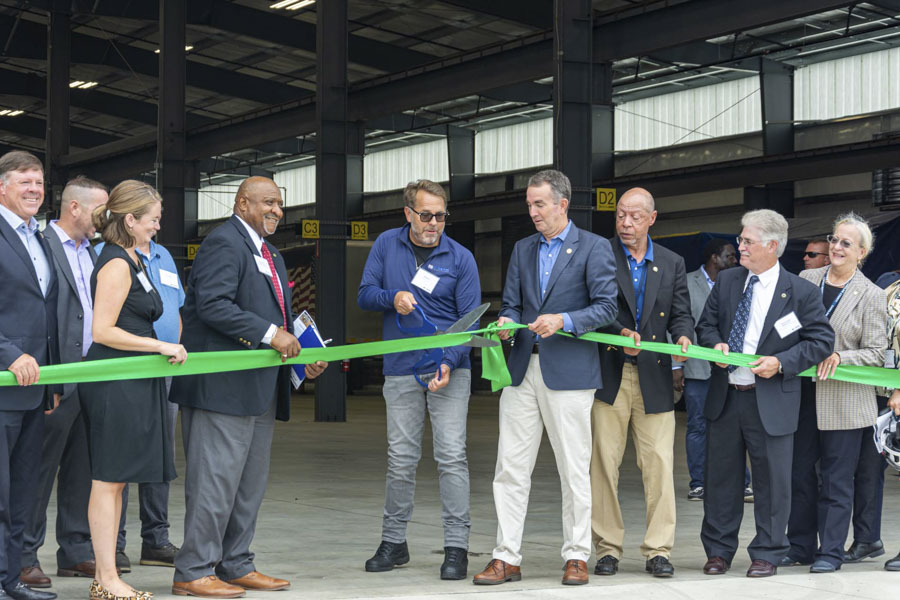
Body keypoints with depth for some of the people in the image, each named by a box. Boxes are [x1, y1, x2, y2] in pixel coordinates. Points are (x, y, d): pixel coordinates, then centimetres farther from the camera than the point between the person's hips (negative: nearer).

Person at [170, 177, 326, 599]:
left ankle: (235, 565, 21)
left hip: (261, 388, 10)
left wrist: (302, 357, 12)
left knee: (250, 483, 13)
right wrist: (269, 334, -23)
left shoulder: (269, 254, 23)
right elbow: (212, 304, -21)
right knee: (216, 480, -8)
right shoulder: (223, 243, -9)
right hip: (223, 385, -10)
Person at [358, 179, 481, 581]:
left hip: (448, 369, -2)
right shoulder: (386, 245, 5)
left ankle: (456, 547, -3)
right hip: (401, 371, 2)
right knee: (401, 459, 6)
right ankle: (394, 542, 18)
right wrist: (392, 297, -15)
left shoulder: (460, 258, -1)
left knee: (451, 456, -7)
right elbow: (364, 295, 7)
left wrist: (449, 362, -18)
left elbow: (470, 319, -3)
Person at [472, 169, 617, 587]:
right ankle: (507, 558, 5)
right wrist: (505, 322, -7)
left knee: (574, 470, 1)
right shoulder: (523, 250, 17)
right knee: (510, 467, 1)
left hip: (569, 372, -5)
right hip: (523, 369, 5)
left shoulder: (594, 248, 0)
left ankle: (577, 556, 10)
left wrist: (563, 321, -19)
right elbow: (511, 303, 15)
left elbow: (605, 307, -6)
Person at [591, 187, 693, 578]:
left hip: (654, 378, 2)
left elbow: (681, 313, 10)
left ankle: (658, 550, 6)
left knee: (659, 464, -1)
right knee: (604, 462, 0)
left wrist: (683, 337, -12)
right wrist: (621, 333, -20)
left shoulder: (672, 263, 13)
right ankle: (607, 549, 9)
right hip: (609, 376, -2)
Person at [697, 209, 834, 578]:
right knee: (721, 477, 11)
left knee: (771, 481, 4)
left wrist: (781, 363, -16)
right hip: (724, 398, 4)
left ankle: (767, 554, 17)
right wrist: (714, 343, -6)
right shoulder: (726, 281, 7)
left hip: (771, 403, -4)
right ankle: (718, 550, 22)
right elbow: (706, 323, 16)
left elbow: (822, 340, -5)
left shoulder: (801, 292, -6)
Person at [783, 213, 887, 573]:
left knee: (836, 481, 2)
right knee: (799, 473, 10)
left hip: (844, 402, -4)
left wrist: (839, 358, -19)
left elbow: (876, 354, -5)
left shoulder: (871, 296, -4)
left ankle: (831, 551, 10)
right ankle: (800, 546, 21)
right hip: (802, 395, 4)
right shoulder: (806, 280, 6)